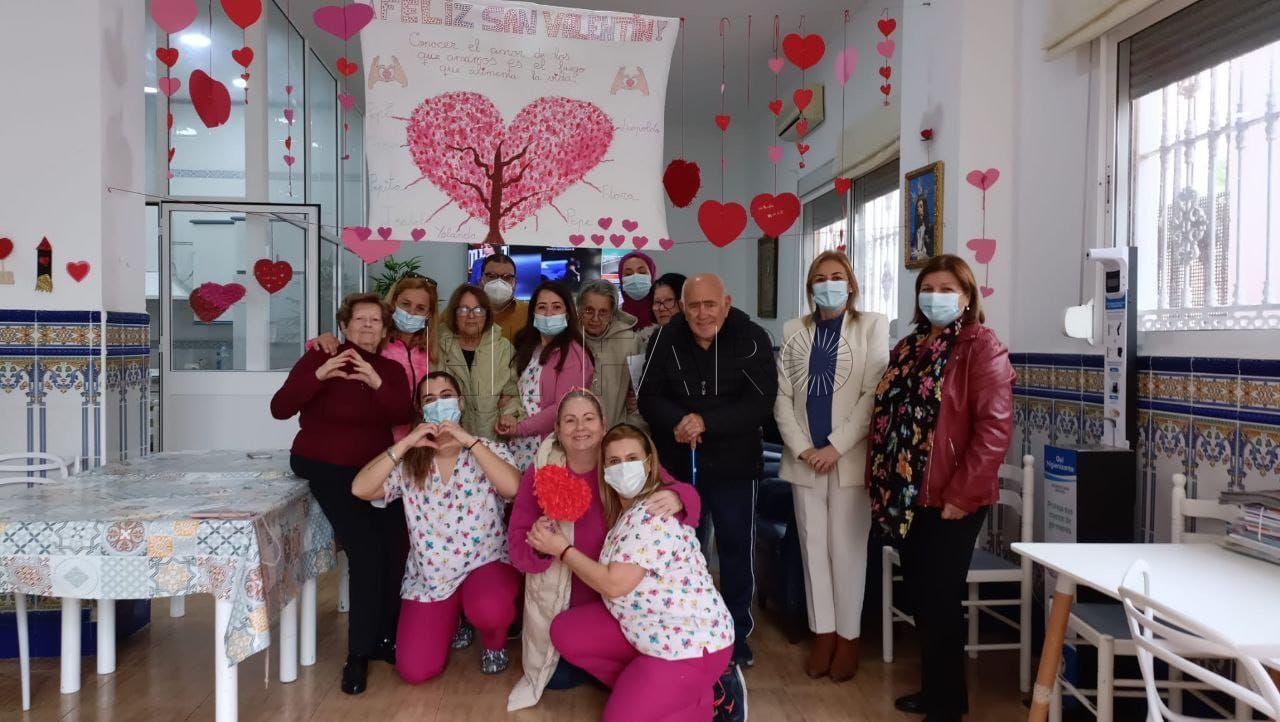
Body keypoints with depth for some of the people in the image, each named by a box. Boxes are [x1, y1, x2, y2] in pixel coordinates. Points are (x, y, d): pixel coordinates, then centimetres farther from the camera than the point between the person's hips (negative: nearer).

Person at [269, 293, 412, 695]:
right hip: (326, 468, -4)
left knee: (396, 548, -15)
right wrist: (318, 375, -28)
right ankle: (359, 653, -5)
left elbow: (403, 417, -10)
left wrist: (377, 383, -25)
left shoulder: (391, 370, 7)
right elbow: (279, 409, -15)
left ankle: (384, 639, 5)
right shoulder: (319, 358, -4)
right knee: (367, 552, -19)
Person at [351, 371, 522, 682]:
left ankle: (494, 643, 4)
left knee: (489, 609, -37)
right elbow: (360, 489, -15)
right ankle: (453, 618, 25)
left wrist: (469, 441, -24)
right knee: (414, 671, -9)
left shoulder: (489, 450, -4)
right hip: (430, 576, 2)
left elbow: (514, 488, -25)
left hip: (486, 564, -2)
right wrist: (406, 443, -17)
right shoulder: (409, 463, 0)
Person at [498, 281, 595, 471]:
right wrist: (508, 418, -4)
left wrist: (519, 427, -9)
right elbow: (517, 394, 16)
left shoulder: (572, 352, -10)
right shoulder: (529, 348, 13)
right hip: (521, 448, 6)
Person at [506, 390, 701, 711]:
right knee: (560, 677, 0)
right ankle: (541, 672, 34)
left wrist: (675, 497, -44)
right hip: (561, 600, -1)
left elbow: (685, 494, -19)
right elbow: (517, 543, -15)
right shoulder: (540, 471, -14)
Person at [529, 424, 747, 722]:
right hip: (648, 628, 9)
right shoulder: (623, 509, 7)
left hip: (690, 640, -9)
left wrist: (562, 549, -14)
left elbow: (614, 585, -23)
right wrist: (554, 537, -8)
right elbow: (608, 575, 2)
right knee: (565, 632, 3)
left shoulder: (654, 514, -22)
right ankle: (642, 685, 10)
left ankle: (710, 696, 6)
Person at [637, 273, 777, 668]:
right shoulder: (665, 340, -7)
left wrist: (706, 422, -27)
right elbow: (649, 397, -5)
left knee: (736, 548, 9)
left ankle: (737, 634, 25)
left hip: (732, 464, -1)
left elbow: (760, 403, -17)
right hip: (676, 463, 2)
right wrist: (676, 423, -26)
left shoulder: (751, 339, -13)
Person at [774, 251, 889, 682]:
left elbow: (874, 394, -7)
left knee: (846, 548, 1)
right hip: (804, 458, 3)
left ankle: (848, 637, 14)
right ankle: (823, 634, 18)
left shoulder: (872, 326, 1)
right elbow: (782, 396, 6)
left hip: (850, 457, -3)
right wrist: (801, 448, -7)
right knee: (812, 546, 7)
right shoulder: (794, 331, 10)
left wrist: (836, 447, -13)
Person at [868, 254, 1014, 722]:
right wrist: (879, 480, 9)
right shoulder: (908, 348, 14)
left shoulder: (982, 347, -9)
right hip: (907, 494, 7)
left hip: (951, 499, -7)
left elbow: (994, 428, -17)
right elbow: (885, 416, 16)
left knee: (940, 599, 1)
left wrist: (962, 494, -19)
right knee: (919, 595, 15)